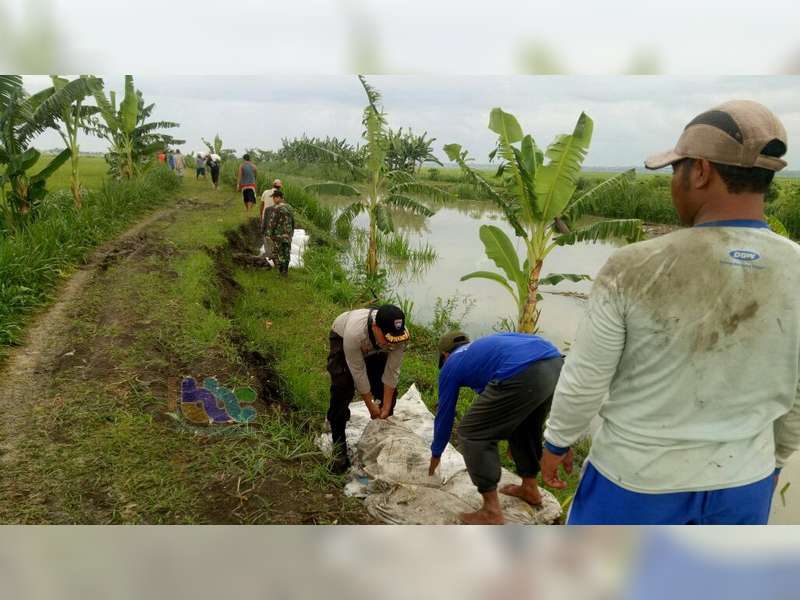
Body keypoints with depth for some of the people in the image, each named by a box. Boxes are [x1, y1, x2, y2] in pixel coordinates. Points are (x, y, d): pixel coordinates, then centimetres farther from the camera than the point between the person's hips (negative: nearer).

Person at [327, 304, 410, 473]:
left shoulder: (400, 334, -36)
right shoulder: (354, 333, -45)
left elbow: (392, 372, -24)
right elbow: (358, 373, -32)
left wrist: (385, 409, -18)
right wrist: (371, 406, -20)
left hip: (375, 348, 4)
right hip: (342, 338, -3)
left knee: (389, 390, -4)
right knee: (342, 391, -16)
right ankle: (339, 445, -1)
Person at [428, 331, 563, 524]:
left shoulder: (451, 365, 23)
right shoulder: (484, 346, 39)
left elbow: (444, 414, 31)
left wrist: (436, 454, 46)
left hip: (523, 375, -8)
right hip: (555, 363, 8)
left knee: (472, 434, 9)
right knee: (525, 428, 32)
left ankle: (492, 512, 14)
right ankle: (530, 489, 47)